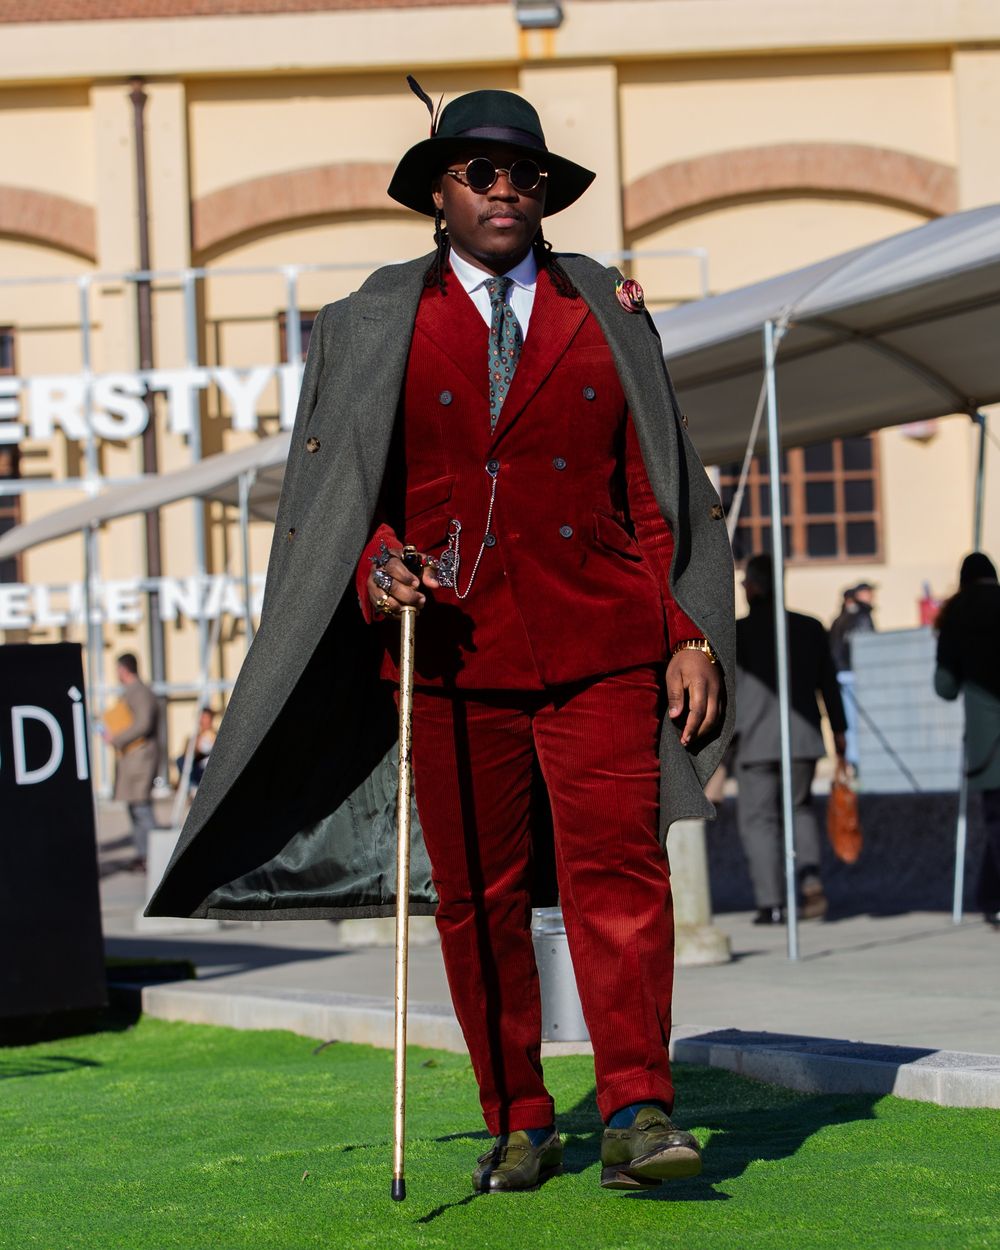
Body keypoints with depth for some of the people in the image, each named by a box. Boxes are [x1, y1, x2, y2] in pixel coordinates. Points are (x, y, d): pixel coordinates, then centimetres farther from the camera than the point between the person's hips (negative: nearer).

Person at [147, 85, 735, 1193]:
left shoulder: (607, 315, 12)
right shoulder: (372, 326, 9)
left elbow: (654, 490, 12)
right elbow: (332, 490, 10)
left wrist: (690, 633, 4)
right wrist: (378, 566, -11)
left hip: (600, 645, 0)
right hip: (449, 652, 0)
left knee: (617, 863, -12)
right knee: (476, 895, 3)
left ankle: (637, 1110, -11)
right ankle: (518, 1126, 14)